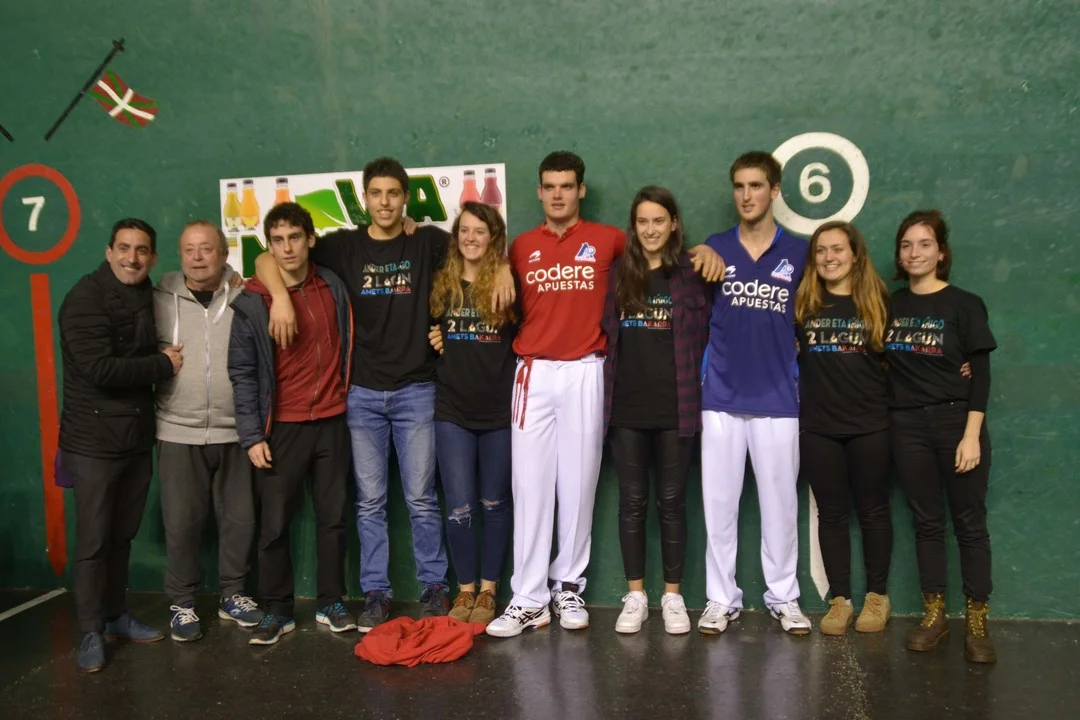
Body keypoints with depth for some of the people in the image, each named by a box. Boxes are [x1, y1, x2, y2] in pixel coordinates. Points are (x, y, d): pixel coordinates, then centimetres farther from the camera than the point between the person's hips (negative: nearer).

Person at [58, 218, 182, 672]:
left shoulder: (149, 297, 10)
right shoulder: (85, 298, -14)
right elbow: (100, 369, -23)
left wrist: (166, 358, -3)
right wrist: (163, 365, -14)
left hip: (138, 437, 6)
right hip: (95, 440, -6)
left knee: (122, 535, 15)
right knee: (93, 541, 1)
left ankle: (116, 617, 28)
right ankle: (91, 632, 13)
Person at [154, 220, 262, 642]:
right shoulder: (160, 299, 2)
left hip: (236, 432, 1)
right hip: (179, 433, 0)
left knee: (239, 518, 10)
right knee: (181, 522, 6)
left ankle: (233, 595, 28)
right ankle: (182, 603, 23)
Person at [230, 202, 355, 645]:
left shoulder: (333, 287, 4)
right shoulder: (251, 303, -4)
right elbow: (242, 374, -5)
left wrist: (349, 399, 7)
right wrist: (252, 436, -10)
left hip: (332, 422, 3)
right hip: (281, 427, -2)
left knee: (333, 517, 9)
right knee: (274, 524, 3)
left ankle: (331, 603, 22)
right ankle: (277, 611, 17)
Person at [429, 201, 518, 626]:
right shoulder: (441, 284, 5)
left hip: (499, 410, -1)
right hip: (452, 410, 2)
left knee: (494, 504, 9)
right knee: (459, 508, 0)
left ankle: (488, 592, 22)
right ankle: (465, 591, 17)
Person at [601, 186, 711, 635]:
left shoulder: (691, 274, 2)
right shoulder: (617, 273, 7)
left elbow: (702, 338, 3)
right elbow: (604, 333, 9)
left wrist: (697, 388, -4)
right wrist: (603, 391, 3)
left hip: (675, 407, -1)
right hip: (626, 406, 2)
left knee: (672, 501, 6)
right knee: (632, 501, 7)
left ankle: (673, 596, 18)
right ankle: (635, 596, 18)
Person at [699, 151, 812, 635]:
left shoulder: (800, 253, 3)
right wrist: (698, 377, 3)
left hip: (778, 398, 0)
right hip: (721, 397, 1)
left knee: (780, 502, 7)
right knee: (719, 502, 5)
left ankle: (783, 597, 21)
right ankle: (721, 598, 17)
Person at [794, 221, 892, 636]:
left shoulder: (878, 301, 0)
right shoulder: (801, 303, 2)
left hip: (870, 425, -1)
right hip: (817, 426, 1)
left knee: (872, 510, 10)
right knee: (831, 513, 9)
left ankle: (877, 596, 24)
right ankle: (840, 600, 19)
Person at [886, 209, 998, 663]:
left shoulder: (965, 305, -2)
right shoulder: (889, 305, 7)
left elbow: (980, 375, -6)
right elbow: (880, 364, 7)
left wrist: (972, 434, -12)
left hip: (956, 422, -3)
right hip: (907, 427, 3)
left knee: (969, 524, 2)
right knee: (926, 522, 9)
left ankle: (977, 624, 9)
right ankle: (934, 616, 18)